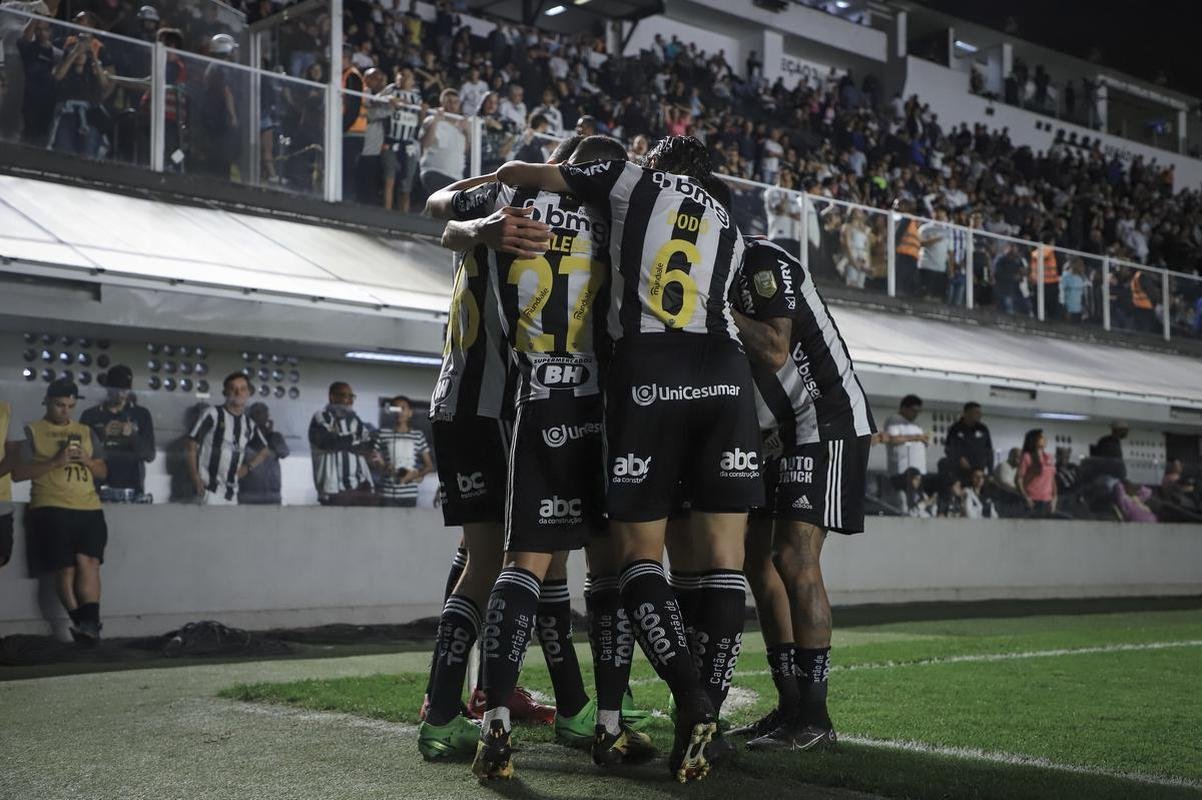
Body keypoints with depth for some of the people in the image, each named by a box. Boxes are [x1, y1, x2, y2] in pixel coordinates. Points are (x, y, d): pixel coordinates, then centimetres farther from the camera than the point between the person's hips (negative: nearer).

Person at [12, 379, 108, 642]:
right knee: (65, 567, -9)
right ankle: (86, 624, -5)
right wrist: (55, 462, -11)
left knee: (88, 561, -16)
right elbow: (17, 473, -1)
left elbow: (103, 472, 22)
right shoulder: (31, 432, 9)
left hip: (89, 508, 3)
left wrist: (88, 461, 0)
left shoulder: (87, 432, 20)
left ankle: (89, 623, -19)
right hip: (51, 509, -3)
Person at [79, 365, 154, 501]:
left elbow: (150, 455, 5)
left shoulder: (141, 415, 10)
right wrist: (102, 435, -11)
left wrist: (132, 435, -12)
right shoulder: (90, 415, 9)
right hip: (100, 489, 0)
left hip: (131, 491, 0)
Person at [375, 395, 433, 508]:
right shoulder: (383, 434, 4)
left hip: (409, 494, 1)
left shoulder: (418, 436, 6)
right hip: (388, 493, -1)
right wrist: (384, 468, -14)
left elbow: (430, 466, 10)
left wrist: (416, 474, -9)